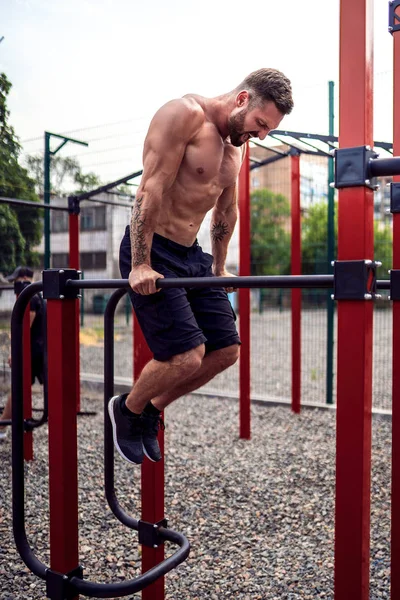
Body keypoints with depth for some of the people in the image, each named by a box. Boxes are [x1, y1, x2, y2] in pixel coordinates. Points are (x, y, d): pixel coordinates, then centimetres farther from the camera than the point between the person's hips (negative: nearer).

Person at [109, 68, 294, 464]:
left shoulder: (235, 148, 13)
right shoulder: (185, 114, -13)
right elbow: (151, 189, -20)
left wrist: (219, 268, 25)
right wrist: (140, 265, -23)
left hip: (192, 255, 9)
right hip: (153, 251, -9)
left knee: (226, 350, 7)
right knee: (187, 356, -15)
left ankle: (152, 410, 25)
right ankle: (127, 410, 15)